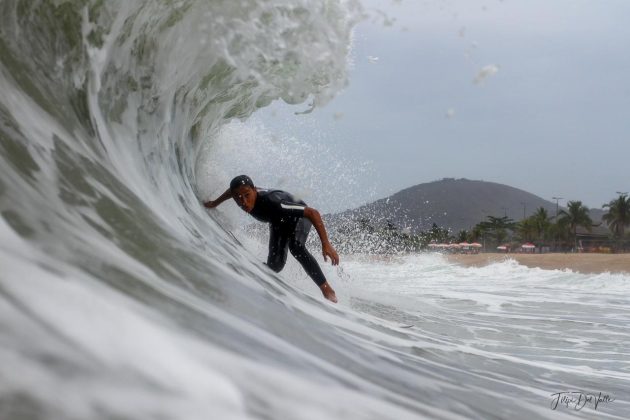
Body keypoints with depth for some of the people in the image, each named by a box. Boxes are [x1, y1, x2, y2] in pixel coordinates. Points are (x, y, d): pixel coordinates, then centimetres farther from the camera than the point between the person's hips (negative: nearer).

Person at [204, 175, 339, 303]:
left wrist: (325, 243, -49)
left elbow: (313, 213, -44)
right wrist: (215, 203, 16)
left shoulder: (271, 202, -45)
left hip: (299, 216, -5)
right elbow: (233, 189, 0)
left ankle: (326, 289, -24)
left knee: (295, 247, -33)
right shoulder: (241, 192, -29)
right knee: (275, 264, -13)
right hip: (278, 222, 5)